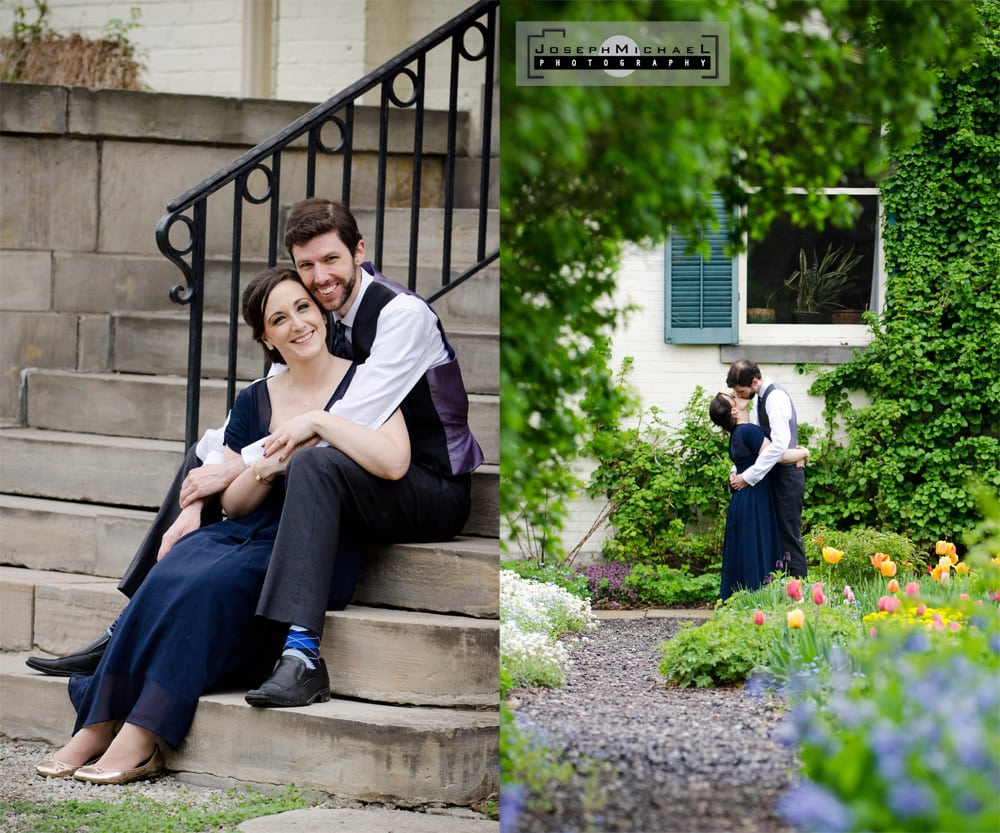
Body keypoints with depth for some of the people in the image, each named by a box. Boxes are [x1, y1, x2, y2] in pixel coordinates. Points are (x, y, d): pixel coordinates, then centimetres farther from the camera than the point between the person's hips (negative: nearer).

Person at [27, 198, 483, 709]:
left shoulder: (403, 315, -18)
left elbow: (347, 425, -27)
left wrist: (234, 470, -25)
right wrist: (195, 506, -13)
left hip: (432, 489, -8)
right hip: (362, 479, 9)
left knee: (314, 463, -38)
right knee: (206, 454, 7)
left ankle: (301, 655, -49)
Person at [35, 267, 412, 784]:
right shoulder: (255, 401, 16)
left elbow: (394, 463, -19)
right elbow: (233, 504, 16)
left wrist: (318, 421, -19)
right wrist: (264, 469, -5)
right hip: (246, 535, 5)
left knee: (212, 585, -32)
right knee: (167, 580, -27)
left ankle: (139, 740, -33)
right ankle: (97, 726, -31)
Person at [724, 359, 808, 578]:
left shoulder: (775, 397, -18)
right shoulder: (760, 399, 12)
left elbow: (779, 445, -28)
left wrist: (749, 477, -25)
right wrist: (737, 471, 4)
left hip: (786, 475, -10)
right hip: (775, 476, 10)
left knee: (789, 536, -7)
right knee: (775, 536, 11)